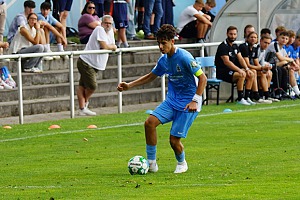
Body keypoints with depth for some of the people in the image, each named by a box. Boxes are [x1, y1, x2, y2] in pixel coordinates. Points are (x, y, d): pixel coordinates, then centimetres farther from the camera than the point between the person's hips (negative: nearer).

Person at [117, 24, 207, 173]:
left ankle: (181, 164, 25)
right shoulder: (163, 60, 5)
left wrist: (195, 101, -21)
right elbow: (151, 76, 21)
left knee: (174, 140, -9)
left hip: (187, 104, -7)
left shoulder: (184, 57, -17)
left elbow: (202, 78, -15)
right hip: (171, 100, 7)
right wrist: (129, 85, 12)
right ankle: (151, 163, -7)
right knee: (150, 122, -15)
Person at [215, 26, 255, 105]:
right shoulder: (223, 46, -14)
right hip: (223, 72, -9)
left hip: (232, 70, 9)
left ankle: (246, 98, -2)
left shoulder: (235, 46, 14)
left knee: (251, 75, -4)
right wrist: (239, 70, -32)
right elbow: (226, 62, -24)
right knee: (242, 75, -30)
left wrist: (247, 69, -10)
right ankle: (240, 99, -24)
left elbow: (240, 59, 8)